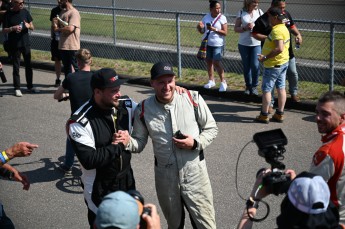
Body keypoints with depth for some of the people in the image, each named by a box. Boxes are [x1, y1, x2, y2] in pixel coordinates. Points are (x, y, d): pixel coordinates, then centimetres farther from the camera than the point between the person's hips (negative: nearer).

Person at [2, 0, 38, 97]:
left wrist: (29, 26, -14)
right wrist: (13, 28, -22)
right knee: (16, 66, 2)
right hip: (14, 45, -3)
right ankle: (17, 88, 8)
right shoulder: (8, 14, -6)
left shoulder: (25, 12, 4)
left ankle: (30, 86, 21)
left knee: (28, 65, 10)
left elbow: (32, 27, 9)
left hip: (26, 43, 4)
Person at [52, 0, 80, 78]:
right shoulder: (62, 12, 14)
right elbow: (56, 27, 16)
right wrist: (54, 23, -7)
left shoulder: (74, 12, -13)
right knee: (66, 68, 16)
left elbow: (70, 28, -25)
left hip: (72, 46, -9)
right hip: (62, 46, 9)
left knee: (76, 68, -2)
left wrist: (58, 29, -10)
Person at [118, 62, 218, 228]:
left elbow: (211, 128, 0)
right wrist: (128, 142, -20)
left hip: (194, 173, -1)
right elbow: (140, 142, 2)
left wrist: (195, 143, -17)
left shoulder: (193, 99, -10)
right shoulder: (144, 109, -7)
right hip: (165, 176, 1)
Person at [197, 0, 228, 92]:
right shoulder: (206, 17, 3)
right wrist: (200, 28, -14)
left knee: (216, 62, -12)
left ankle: (223, 82, -3)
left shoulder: (222, 18, -8)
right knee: (208, 61, 8)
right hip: (206, 44, 4)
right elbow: (202, 31, 9)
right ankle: (211, 80, 21)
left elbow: (225, 32, -11)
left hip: (217, 45, -4)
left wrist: (214, 29, -23)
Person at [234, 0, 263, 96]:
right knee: (246, 66, 9)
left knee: (255, 65, -8)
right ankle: (248, 86, 25)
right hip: (244, 44, 0)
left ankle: (254, 86, 9)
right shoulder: (241, 13, -1)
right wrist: (245, 28, -16)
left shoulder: (259, 12, 1)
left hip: (257, 44, 0)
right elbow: (236, 28, 1)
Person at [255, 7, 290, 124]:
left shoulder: (277, 30, -22)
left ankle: (264, 115, 5)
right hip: (283, 62, 10)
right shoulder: (284, 28, 10)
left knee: (266, 89, 0)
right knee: (281, 88, 11)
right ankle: (279, 114, 17)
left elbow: (279, 48, -31)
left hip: (274, 64, -10)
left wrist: (265, 57, -24)